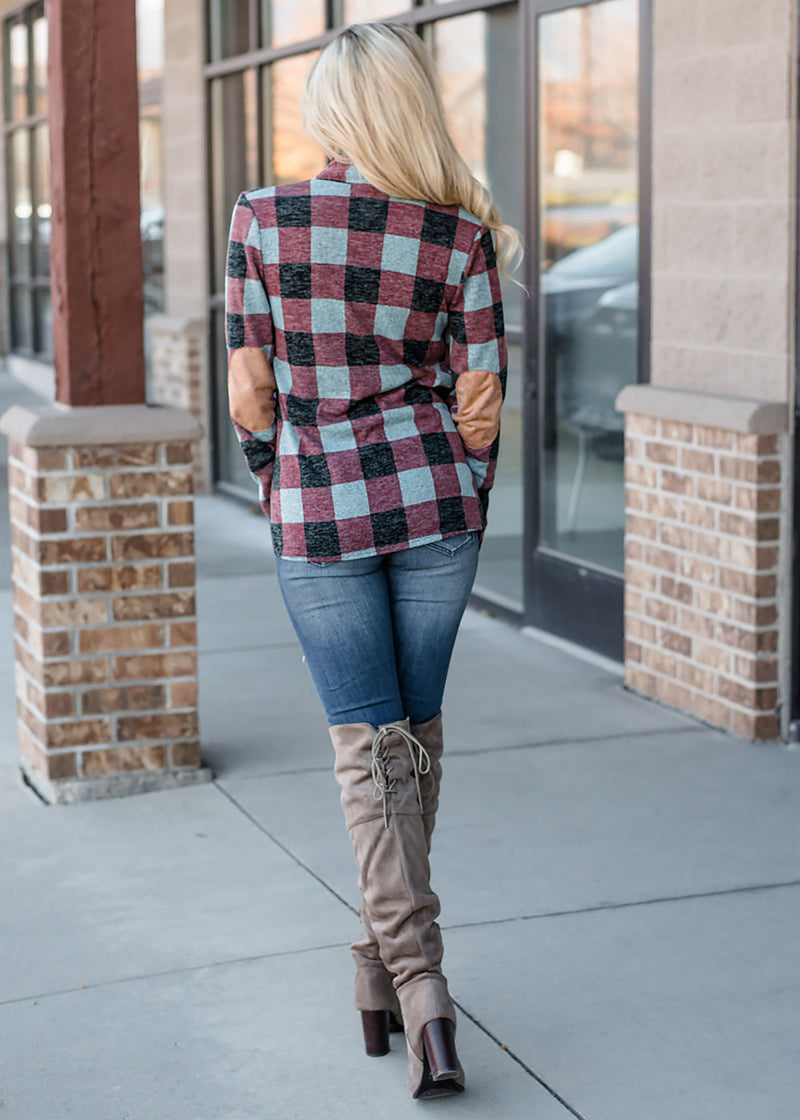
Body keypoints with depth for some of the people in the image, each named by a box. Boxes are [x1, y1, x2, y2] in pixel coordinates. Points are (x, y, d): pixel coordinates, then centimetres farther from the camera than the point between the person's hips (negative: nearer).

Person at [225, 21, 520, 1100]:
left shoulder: (264, 219, -6)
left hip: (314, 514, -1)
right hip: (433, 502, 1)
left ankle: (416, 984, -6)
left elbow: (249, 391, -3)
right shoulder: (460, 234, -4)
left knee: (368, 742, 6)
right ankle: (387, 963, 29)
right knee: (416, 729, 17)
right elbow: (479, 403, -2)